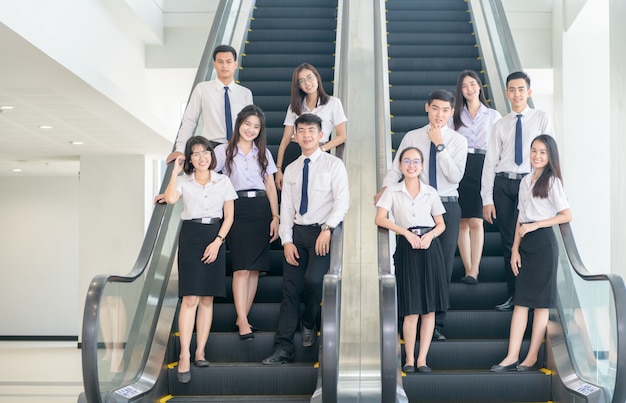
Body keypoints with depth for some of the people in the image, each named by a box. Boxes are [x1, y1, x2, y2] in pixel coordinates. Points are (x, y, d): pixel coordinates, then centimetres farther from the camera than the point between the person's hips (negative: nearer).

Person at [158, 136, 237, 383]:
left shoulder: (223, 181, 7)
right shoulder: (184, 181, 4)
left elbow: (229, 216, 4)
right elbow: (170, 198, -18)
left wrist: (217, 242, -6)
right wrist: (175, 170, -11)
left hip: (215, 238, 2)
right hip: (190, 237, -2)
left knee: (207, 298, 4)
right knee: (190, 298, -10)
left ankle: (200, 352, 10)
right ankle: (184, 357, -8)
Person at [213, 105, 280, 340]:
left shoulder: (263, 153, 14)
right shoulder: (224, 151, 6)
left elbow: (271, 187, 13)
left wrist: (275, 217, 4)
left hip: (261, 209, 3)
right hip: (238, 209, -3)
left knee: (255, 268, 1)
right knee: (241, 267, -10)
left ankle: (242, 317, 8)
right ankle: (243, 321, -8)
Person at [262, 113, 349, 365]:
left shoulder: (333, 165, 1)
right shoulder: (290, 170, 15)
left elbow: (342, 200, -8)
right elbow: (286, 209, 12)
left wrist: (327, 228, -21)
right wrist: (287, 240, 0)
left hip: (323, 233, -4)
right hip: (297, 232, 5)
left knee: (313, 279, -24)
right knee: (290, 288, 0)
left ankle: (309, 323, 6)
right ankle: (283, 348, 2)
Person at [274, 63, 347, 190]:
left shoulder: (333, 103, 9)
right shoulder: (295, 106, 17)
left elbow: (341, 136, 5)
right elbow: (285, 139, 11)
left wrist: (321, 149, -13)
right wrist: (278, 169, 0)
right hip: (293, 153, 2)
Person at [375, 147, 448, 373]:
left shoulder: (431, 193, 10)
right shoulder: (392, 192, 4)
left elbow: (441, 224, 12)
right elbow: (380, 219, -7)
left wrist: (430, 235, -9)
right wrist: (407, 233, -15)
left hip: (429, 247, 2)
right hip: (406, 249, -2)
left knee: (429, 308, 1)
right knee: (411, 310, -3)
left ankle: (422, 358, 9)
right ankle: (409, 359, 10)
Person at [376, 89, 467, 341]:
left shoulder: (458, 141, 3)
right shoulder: (412, 138, 5)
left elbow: (455, 176, -9)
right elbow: (396, 168, -1)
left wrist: (440, 145, -15)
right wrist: (385, 188, -17)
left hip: (447, 206, 0)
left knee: (444, 265, 4)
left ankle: (437, 324, 15)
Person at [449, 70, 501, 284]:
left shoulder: (493, 115, 11)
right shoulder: (454, 116, 13)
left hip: (482, 168, -2)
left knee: (475, 221, -11)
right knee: (462, 222, 0)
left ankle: (474, 270, -11)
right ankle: (468, 269, 5)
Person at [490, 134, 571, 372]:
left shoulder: (552, 181, -4)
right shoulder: (526, 181, 15)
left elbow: (567, 216, -9)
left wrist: (534, 225, -11)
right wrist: (515, 249, 7)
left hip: (543, 243, -6)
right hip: (525, 244, 6)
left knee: (540, 301, -1)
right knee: (521, 300, 3)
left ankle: (532, 357, 4)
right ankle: (512, 356, 2)